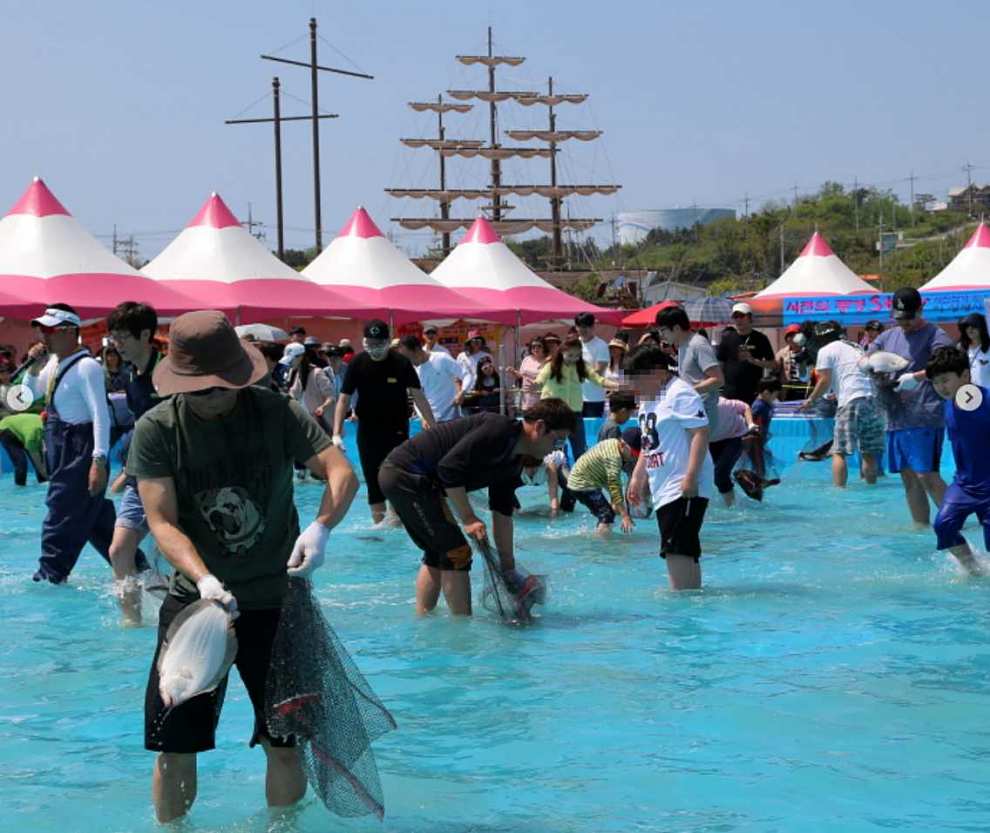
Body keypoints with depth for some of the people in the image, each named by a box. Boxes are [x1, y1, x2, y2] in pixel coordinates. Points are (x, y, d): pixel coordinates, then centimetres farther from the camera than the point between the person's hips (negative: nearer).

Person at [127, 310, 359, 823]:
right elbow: (162, 522, -14)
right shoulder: (155, 430, -7)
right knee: (174, 746, 2)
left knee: (284, 742, 5)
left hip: (276, 599, 0)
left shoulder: (277, 413, -5)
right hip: (194, 599, 0)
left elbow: (342, 473, -10)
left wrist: (320, 527, -31)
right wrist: (204, 579, -31)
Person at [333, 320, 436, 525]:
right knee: (374, 483, 5)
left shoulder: (401, 363, -9)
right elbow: (344, 399, -6)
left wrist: (434, 427, -10)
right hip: (368, 430, 1)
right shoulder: (357, 364, -6)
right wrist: (337, 433, -14)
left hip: (397, 429, -1)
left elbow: (418, 396, -6)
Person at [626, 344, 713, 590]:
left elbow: (701, 434, -19)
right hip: (663, 490, 10)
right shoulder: (648, 399, 19)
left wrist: (691, 476, -25)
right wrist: (637, 478, 23)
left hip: (683, 489, -10)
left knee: (676, 551, -17)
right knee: (687, 551, 13)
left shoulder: (680, 394, -12)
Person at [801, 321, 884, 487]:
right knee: (869, 453, 10)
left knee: (839, 452, -5)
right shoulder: (857, 348, 26)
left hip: (851, 401, -6)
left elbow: (825, 381, 0)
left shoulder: (826, 350, 7)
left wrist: (810, 400, 14)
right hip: (873, 398, 6)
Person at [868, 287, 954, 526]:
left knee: (926, 475, -14)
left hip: (925, 418, -7)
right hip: (896, 418, 7)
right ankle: (921, 525, 17)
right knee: (909, 478, 10)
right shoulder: (888, 336, 18)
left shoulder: (934, 335, -3)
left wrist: (916, 376, -30)